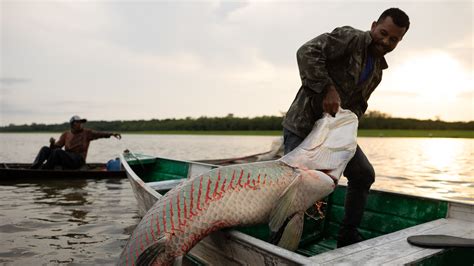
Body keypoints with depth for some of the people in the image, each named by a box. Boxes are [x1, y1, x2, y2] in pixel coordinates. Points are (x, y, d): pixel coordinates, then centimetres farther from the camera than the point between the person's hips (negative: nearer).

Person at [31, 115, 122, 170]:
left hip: (78, 160, -5)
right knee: (45, 149, -7)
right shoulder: (66, 134, 16)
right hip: (66, 159, 5)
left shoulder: (87, 132, 6)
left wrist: (111, 134, -24)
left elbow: (99, 134, -8)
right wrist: (52, 143, -11)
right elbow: (57, 146, 12)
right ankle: (33, 168, -25)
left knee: (58, 152, -28)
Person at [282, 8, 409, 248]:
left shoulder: (377, 71, 14)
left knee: (364, 175, 9)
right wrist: (328, 89, -30)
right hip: (303, 124, -8)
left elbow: (358, 104, 16)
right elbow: (307, 52, -24)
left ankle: (348, 238, 22)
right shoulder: (350, 38, -10)